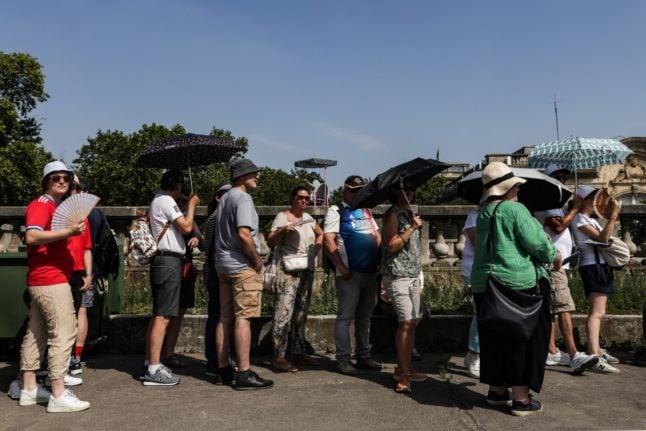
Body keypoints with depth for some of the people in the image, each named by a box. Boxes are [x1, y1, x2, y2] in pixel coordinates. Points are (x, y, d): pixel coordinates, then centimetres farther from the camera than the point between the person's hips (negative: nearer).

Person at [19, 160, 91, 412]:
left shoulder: (55, 207, 19)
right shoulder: (41, 205, -10)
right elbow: (31, 237, -26)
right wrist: (68, 231, -31)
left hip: (43, 280, 10)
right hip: (51, 280, -10)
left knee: (37, 333, 13)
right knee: (63, 333, -9)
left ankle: (29, 389, 22)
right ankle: (58, 395, -6)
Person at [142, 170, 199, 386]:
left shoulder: (157, 200, 21)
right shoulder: (166, 201, -9)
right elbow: (186, 227, -16)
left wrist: (188, 206, 23)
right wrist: (191, 205, -2)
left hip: (161, 260, 11)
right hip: (169, 261, -11)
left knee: (157, 315, 14)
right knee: (163, 316, -11)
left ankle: (150, 364, 20)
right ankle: (154, 370, -10)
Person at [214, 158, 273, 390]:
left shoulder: (225, 199, 18)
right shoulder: (243, 198, -12)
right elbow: (244, 234, -23)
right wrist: (257, 260, -12)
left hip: (223, 264, 9)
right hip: (242, 266, -9)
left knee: (225, 318, 11)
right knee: (243, 318, -8)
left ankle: (223, 369, 17)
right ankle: (244, 374, -5)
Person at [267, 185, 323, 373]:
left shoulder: (308, 218, 15)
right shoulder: (282, 216, -4)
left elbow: (320, 234, 31)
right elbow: (270, 242, -10)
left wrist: (316, 248, 13)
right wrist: (282, 231, -27)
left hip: (307, 271, 7)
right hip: (289, 271, -7)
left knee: (301, 314, 13)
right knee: (284, 313, -12)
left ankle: (299, 352, 22)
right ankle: (278, 357, -9)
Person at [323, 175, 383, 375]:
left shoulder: (366, 211, 18)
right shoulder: (336, 211, -3)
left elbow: (378, 236, 22)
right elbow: (328, 240, -12)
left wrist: (380, 260, 7)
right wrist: (342, 268, -16)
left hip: (370, 271, 7)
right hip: (350, 273, -7)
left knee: (365, 316, 13)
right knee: (346, 316, -2)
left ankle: (363, 356, 22)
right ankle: (343, 359, 6)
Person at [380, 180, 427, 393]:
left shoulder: (410, 214, 19)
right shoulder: (392, 214, -7)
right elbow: (391, 246, -16)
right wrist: (412, 228, -15)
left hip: (413, 276, 8)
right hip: (397, 276, -8)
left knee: (412, 323, 8)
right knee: (406, 322, -14)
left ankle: (403, 368, 18)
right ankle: (403, 377, -10)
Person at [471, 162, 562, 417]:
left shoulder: (483, 213, 11)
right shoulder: (515, 209, -13)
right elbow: (536, 243, -16)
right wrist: (555, 256, 4)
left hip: (485, 284, 7)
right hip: (519, 282, -7)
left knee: (495, 339, 15)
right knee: (523, 340, 3)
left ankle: (496, 390, 26)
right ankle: (521, 398, 8)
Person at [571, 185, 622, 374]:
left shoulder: (592, 220, 20)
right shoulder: (579, 219, -11)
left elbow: (605, 236, 16)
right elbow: (602, 238, -21)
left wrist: (614, 219, 12)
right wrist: (613, 214, -21)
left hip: (600, 266, 11)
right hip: (592, 266, -11)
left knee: (598, 312, 16)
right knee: (597, 312, -19)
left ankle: (597, 350, 26)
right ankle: (594, 358, -26)